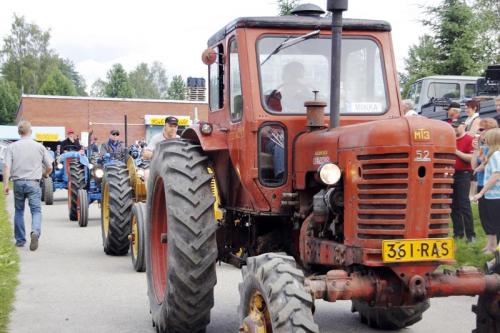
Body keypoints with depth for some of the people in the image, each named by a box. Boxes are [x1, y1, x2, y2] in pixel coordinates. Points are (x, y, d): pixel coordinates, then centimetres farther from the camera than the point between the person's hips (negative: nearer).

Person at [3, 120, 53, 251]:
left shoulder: (12, 147, 0)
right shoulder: (39, 147, 0)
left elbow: (7, 167, -9)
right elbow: (49, 167, 3)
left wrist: (5, 184, -8)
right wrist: (44, 174, 24)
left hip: (18, 182, 2)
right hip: (33, 183, -1)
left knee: (19, 211, 16)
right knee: (36, 210, 0)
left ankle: (20, 240, 22)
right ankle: (35, 232, -28)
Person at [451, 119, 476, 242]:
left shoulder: (469, 139, -7)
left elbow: (472, 158, -17)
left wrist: (457, 152, -20)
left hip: (463, 175, -7)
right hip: (451, 174, 7)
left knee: (464, 205, -8)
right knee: (453, 205, 10)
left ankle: (470, 234, -4)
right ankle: (458, 232, 18)